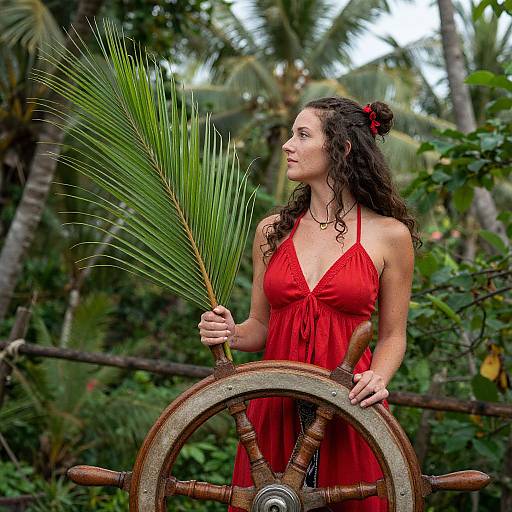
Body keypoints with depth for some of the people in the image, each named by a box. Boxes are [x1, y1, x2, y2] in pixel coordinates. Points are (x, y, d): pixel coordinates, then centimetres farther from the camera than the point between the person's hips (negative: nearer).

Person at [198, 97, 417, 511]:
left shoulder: (389, 235, -3)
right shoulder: (272, 230, 6)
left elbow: (392, 334, 3)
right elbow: (261, 326, 11)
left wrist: (378, 376, -16)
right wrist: (229, 333, -9)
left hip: (348, 410, -3)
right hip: (276, 406, 3)